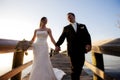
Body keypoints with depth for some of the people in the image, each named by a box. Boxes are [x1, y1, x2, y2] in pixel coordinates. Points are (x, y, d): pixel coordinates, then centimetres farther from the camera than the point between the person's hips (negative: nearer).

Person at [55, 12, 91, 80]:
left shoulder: (82, 26, 16)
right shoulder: (66, 28, 14)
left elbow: (87, 36, 5)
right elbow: (62, 37, 0)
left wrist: (88, 44, -14)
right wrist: (57, 45, -19)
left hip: (81, 50, 2)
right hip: (72, 50, -2)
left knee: (80, 67, 11)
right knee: (74, 68, 1)